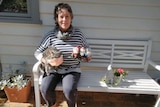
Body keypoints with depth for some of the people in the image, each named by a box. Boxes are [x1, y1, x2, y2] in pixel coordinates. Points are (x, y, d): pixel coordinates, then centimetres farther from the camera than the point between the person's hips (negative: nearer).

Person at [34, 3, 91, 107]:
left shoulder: (79, 33, -3)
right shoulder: (50, 35, -5)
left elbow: (88, 49, 11)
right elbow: (37, 52, 1)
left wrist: (84, 53, -12)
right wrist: (49, 61, -16)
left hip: (72, 70, -1)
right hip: (54, 69, 1)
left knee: (69, 90, -27)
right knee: (45, 89, -21)